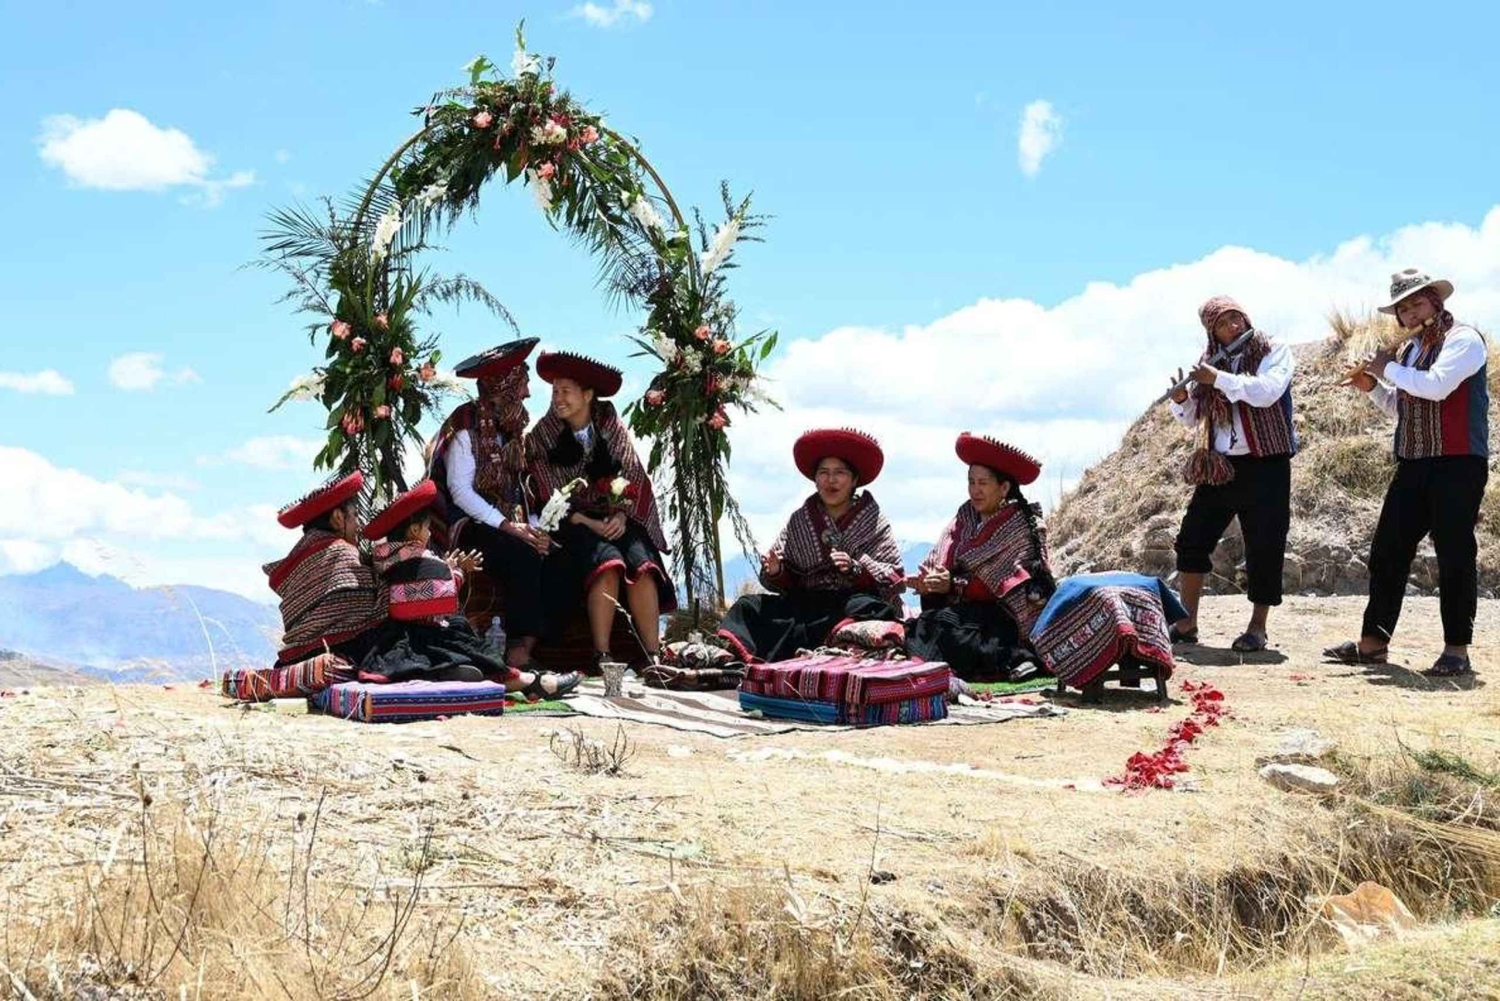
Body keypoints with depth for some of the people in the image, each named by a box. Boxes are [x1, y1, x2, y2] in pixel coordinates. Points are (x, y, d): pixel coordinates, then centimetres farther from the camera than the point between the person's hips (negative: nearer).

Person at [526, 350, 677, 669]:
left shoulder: (610, 425, 5)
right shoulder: (542, 437, 0)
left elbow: (633, 475, 4)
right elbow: (550, 497, -3)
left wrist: (621, 516, -14)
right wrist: (590, 524, -16)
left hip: (617, 519, 2)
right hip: (573, 523, -2)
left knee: (642, 565, -27)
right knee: (607, 564, -32)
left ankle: (653, 657, -28)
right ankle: (602, 658, -31)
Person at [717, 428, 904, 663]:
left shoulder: (874, 522, 5)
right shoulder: (799, 520, 14)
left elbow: (894, 580, -2)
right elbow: (789, 581, 13)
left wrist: (855, 568, -18)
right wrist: (775, 572, -10)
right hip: (807, 602, 4)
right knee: (748, 606, -15)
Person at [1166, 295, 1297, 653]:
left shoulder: (1273, 352, -2)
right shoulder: (1209, 362, 11)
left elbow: (1267, 392, -22)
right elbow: (1192, 418, 13)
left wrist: (1218, 378, -22)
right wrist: (1180, 399, -8)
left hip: (1266, 466, -5)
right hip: (1220, 466, 5)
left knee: (1264, 549, -2)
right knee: (1192, 540, 3)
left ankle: (1257, 628, 9)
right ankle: (1186, 624, 12)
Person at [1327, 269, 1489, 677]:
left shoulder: (1463, 339, -6)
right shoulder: (1407, 350, 18)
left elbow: (1436, 385, -22)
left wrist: (1388, 369, -10)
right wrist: (1371, 387, 11)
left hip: (1458, 463, -8)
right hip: (1413, 463, 8)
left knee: (1454, 555, -4)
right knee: (1387, 551, 7)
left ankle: (1457, 650, 3)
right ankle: (1373, 642, 14)